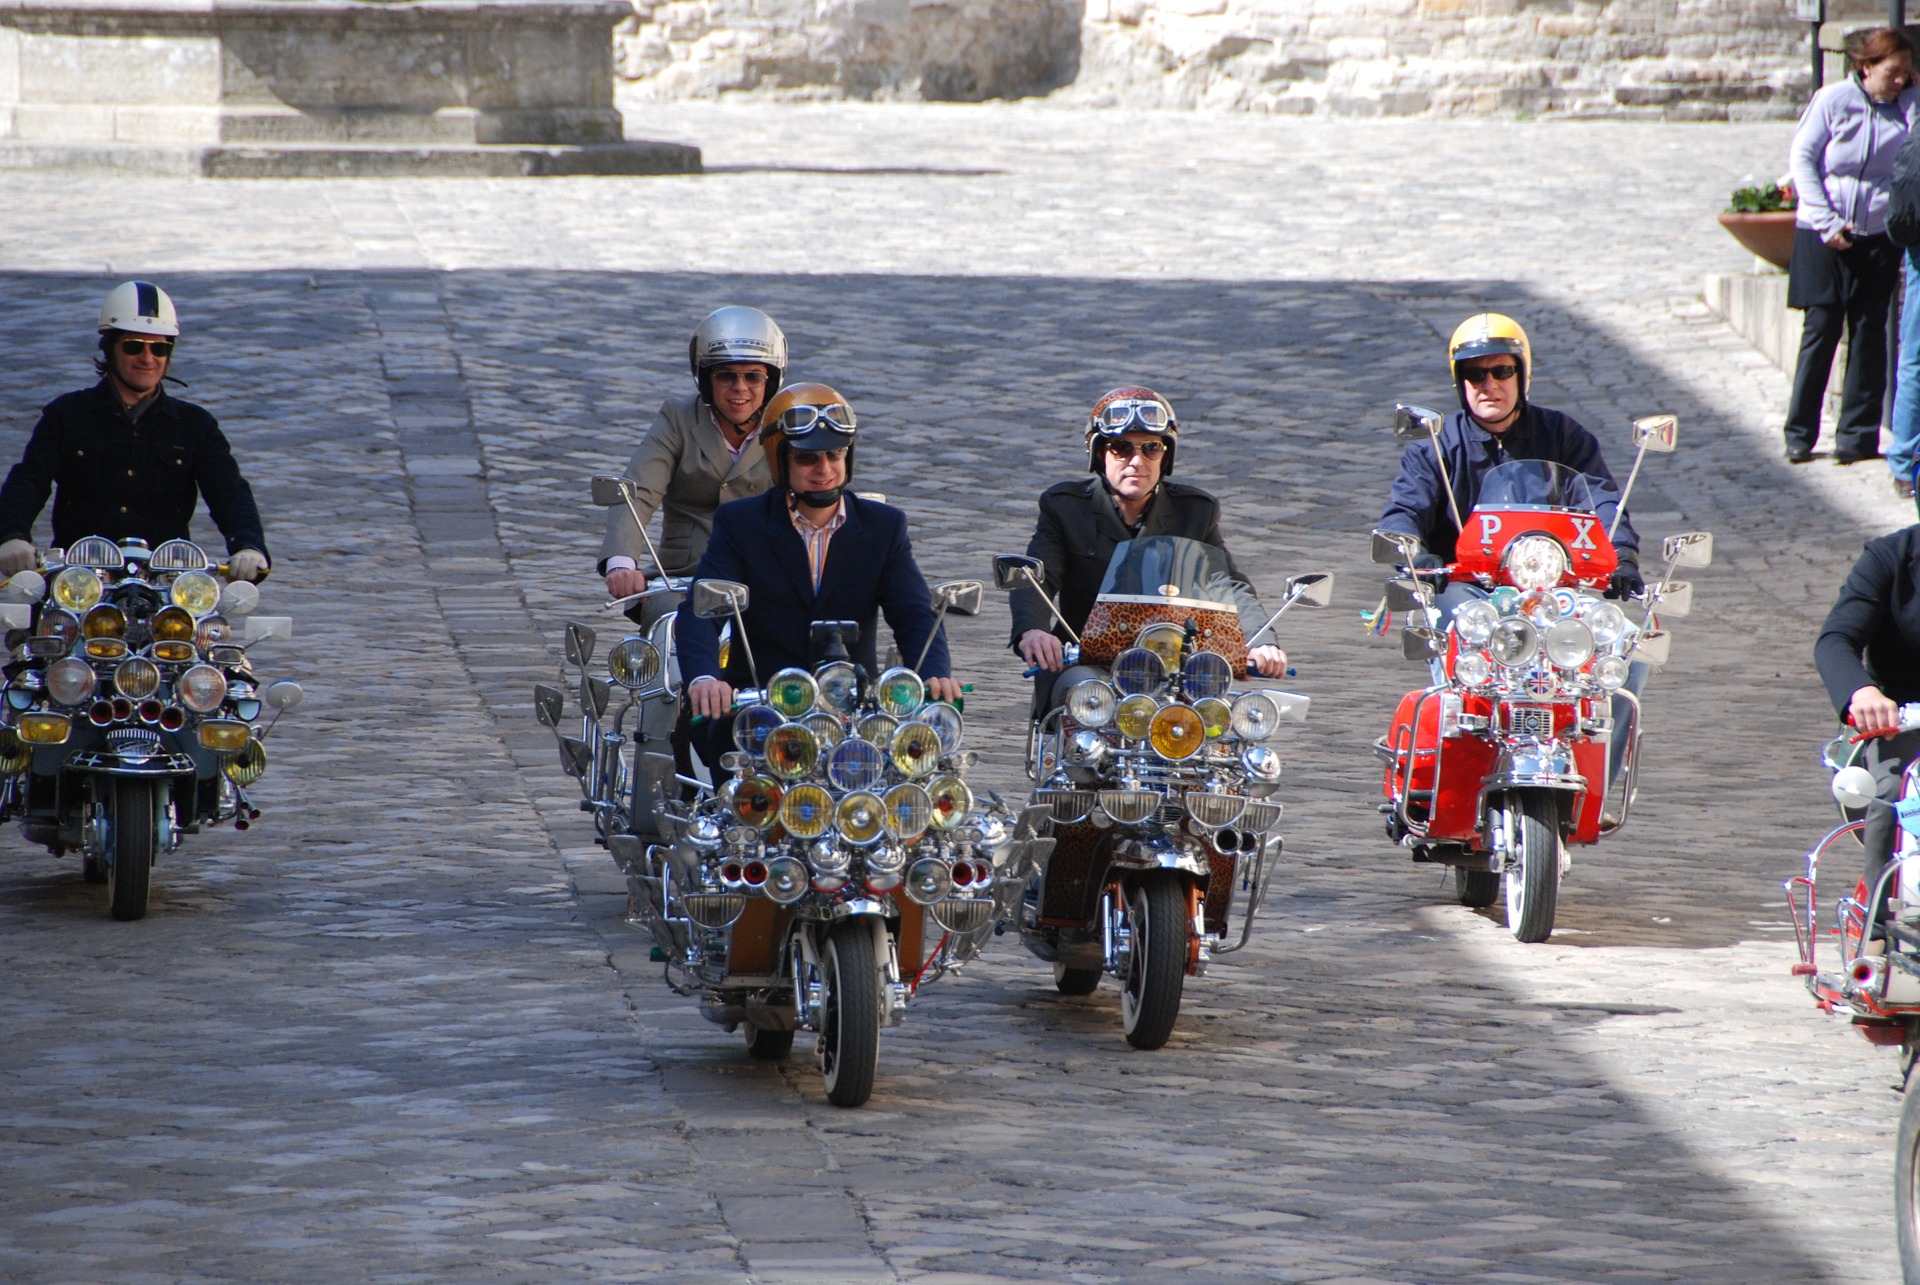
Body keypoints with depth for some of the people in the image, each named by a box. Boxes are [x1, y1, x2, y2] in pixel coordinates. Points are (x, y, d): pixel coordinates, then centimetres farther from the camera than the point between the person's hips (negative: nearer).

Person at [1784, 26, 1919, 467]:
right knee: (1820, 329, -2)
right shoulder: (1834, 100, -4)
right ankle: (1800, 434, 6)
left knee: (1868, 332, 2)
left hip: (1879, 236, 2)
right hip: (1824, 233, -2)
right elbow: (1802, 158, -2)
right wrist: (1826, 221, -8)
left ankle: (1858, 435, 9)